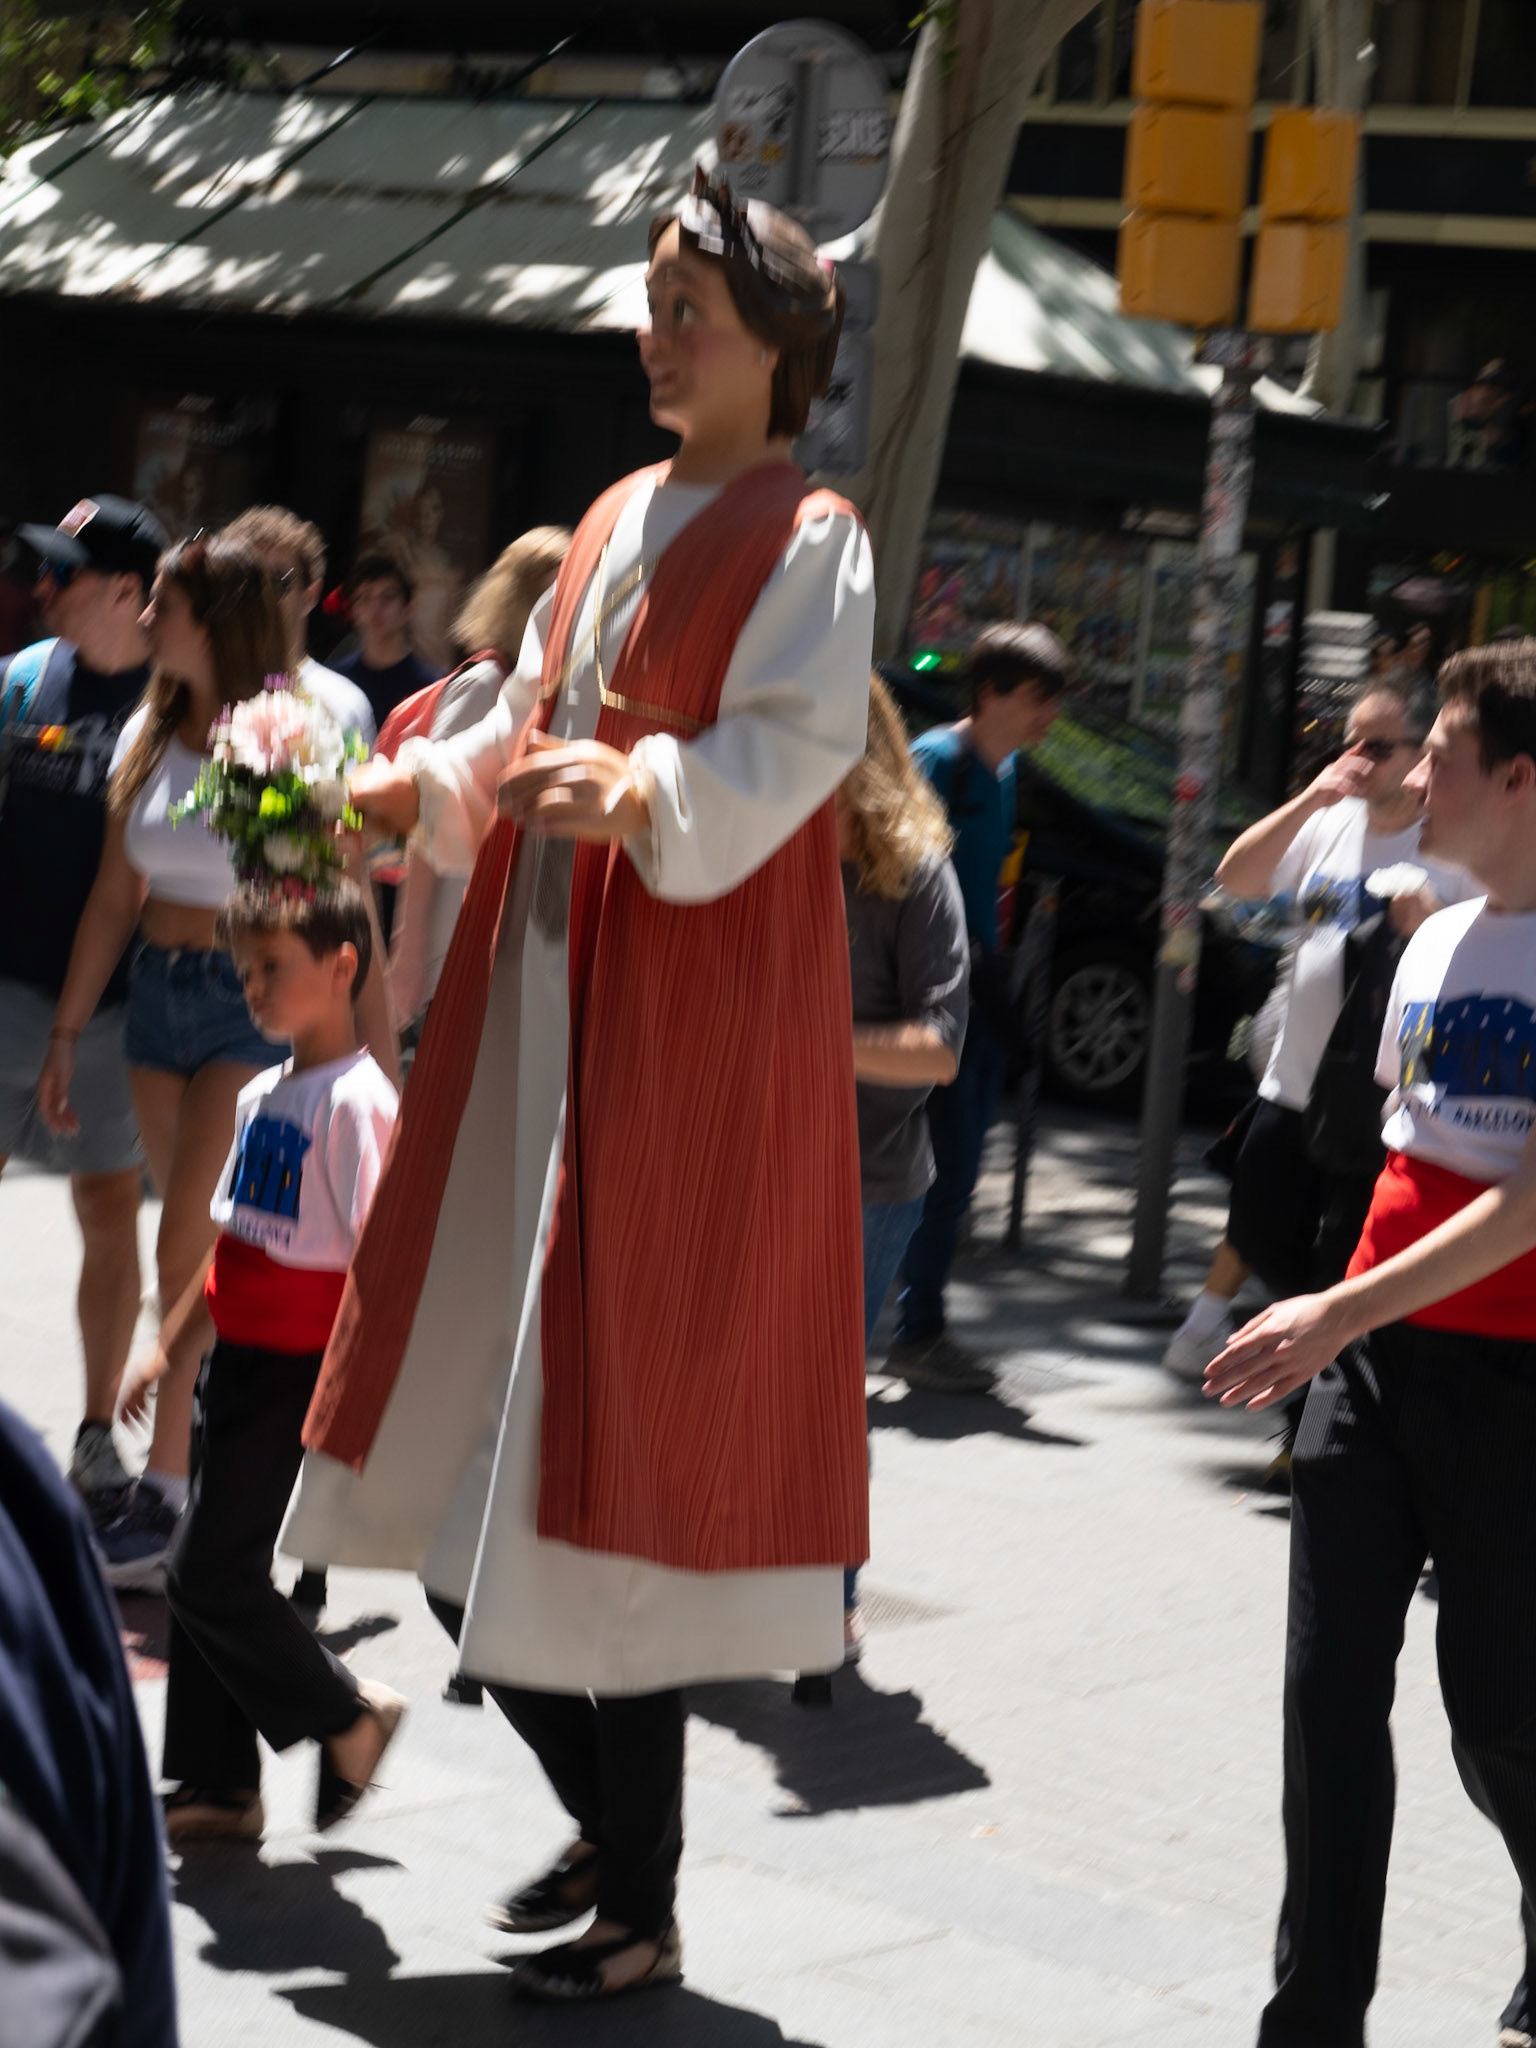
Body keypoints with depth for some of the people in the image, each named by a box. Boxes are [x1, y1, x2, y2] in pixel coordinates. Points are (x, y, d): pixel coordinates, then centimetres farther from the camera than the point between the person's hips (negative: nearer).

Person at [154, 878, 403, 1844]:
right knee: (209, 1573, 10)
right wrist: (173, 1352, 25)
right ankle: (218, 1787, 19)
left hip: (302, 1370, -9)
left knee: (210, 1575, -9)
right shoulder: (262, 1096, 13)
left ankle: (346, 1716, 9)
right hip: (242, 1365, 9)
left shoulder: (356, 1100, -14)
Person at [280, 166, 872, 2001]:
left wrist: (638, 790, -36)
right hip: (538, 1004, 8)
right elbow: (531, 726, 18)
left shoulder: (809, 539, -4)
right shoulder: (620, 520, 18)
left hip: (689, 1030, -8)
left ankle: (642, 1917, 6)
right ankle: (610, 1828, 27)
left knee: (604, 1492, -7)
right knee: (457, 1495, 9)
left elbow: (792, 748, -18)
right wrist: (437, 784, -2)